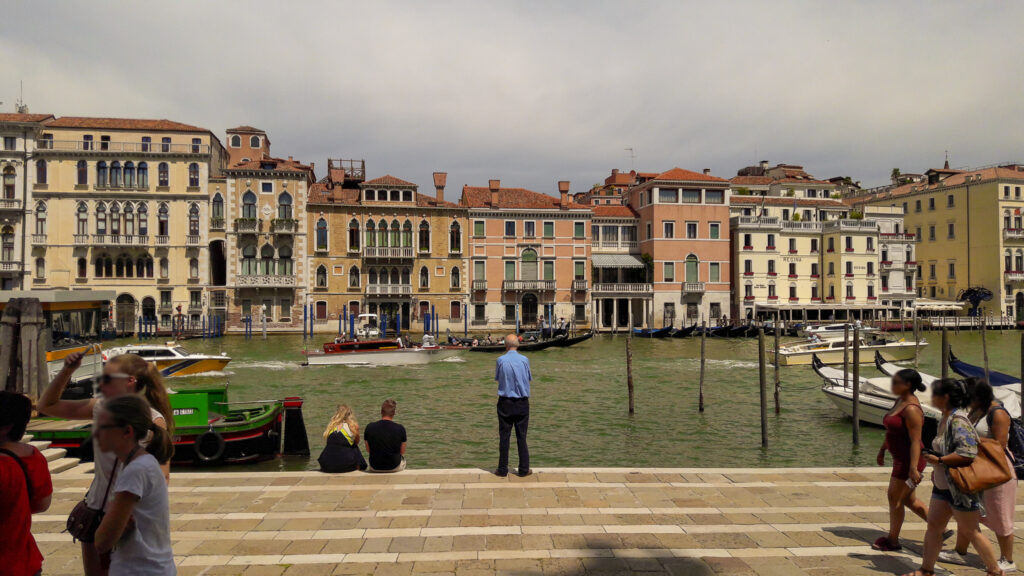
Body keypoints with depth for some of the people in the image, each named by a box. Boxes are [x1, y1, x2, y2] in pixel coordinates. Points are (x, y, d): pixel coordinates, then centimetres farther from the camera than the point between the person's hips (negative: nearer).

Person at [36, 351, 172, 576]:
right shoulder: (100, 408, 1)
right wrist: (66, 371, -2)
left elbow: (161, 475, -19)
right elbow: (46, 406, 13)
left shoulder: (153, 420, -16)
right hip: (96, 510, 6)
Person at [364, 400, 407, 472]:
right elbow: (402, 452, -4)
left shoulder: (369, 427, -14)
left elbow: (368, 450, 1)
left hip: (375, 468, 1)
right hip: (395, 467, -1)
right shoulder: (400, 428, -17)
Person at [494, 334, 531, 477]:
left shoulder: (500, 360, -8)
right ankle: (524, 469, 12)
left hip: (505, 402, -1)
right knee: (521, 436, 8)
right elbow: (529, 378, 6)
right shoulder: (524, 360, -6)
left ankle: (503, 469, 11)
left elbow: (497, 377, 6)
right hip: (522, 402, 1)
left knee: (504, 436, 6)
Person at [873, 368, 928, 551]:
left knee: (895, 497, 2)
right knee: (907, 499, 18)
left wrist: (913, 468, -28)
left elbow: (916, 441, -25)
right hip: (900, 458, 10)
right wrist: (882, 449, 25)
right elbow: (892, 430, 19)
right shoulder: (900, 401, 8)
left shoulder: (911, 409, -22)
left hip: (909, 459, -10)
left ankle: (892, 540, 16)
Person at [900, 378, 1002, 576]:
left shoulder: (958, 421, -21)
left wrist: (939, 460, -23)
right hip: (943, 485, 9)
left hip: (960, 487, -9)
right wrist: (937, 469, 15)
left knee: (969, 531, 5)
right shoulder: (945, 419, 8)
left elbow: (968, 454, -30)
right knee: (933, 526, 9)